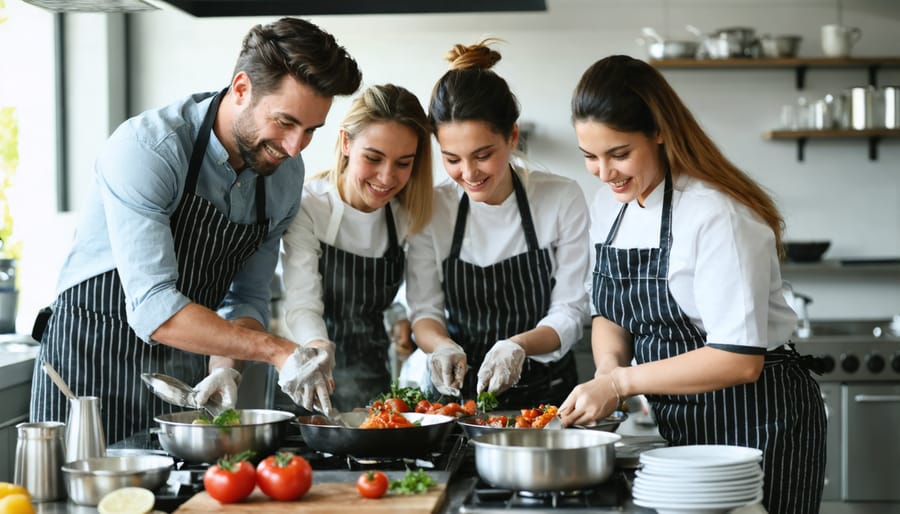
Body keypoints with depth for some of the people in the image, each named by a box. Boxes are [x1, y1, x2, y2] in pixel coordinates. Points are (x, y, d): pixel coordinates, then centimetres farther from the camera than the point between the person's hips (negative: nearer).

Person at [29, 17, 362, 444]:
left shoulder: (286, 174, -3)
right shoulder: (145, 149, -24)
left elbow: (247, 297, 4)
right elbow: (153, 308, -31)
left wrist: (223, 365, -17)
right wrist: (278, 352, -36)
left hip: (188, 374, 5)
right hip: (93, 359, -5)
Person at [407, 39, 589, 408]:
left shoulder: (562, 200, -4)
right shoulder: (433, 210, 1)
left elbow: (569, 312, -2)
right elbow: (424, 311, 3)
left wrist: (519, 345, -21)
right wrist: (442, 345, -19)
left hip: (546, 394, -1)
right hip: (459, 394, 1)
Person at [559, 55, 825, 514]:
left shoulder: (717, 215, -23)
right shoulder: (608, 207, 2)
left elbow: (740, 360, -26)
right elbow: (609, 313, 12)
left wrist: (622, 381, -24)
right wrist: (608, 367, -10)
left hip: (756, 420, -7)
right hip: (677, 423, 7)